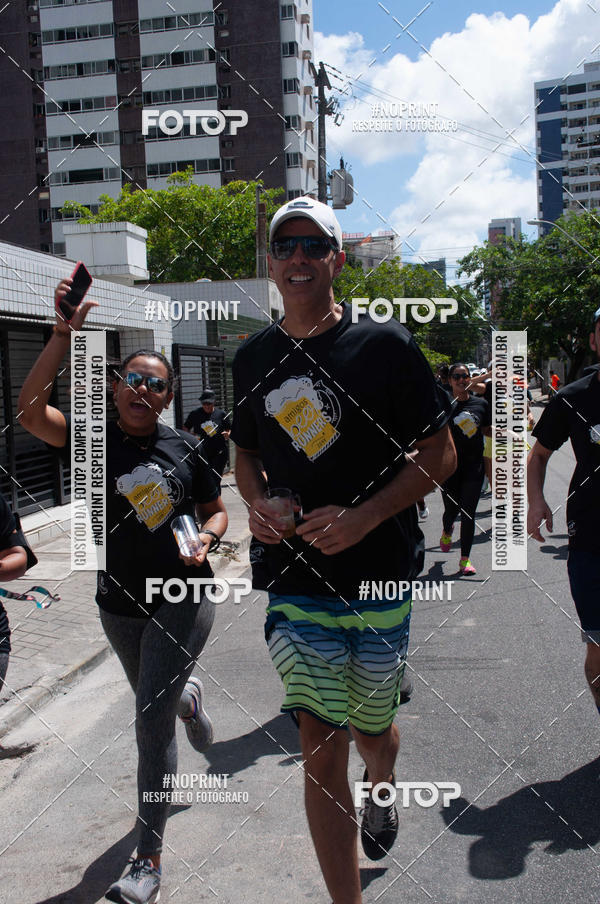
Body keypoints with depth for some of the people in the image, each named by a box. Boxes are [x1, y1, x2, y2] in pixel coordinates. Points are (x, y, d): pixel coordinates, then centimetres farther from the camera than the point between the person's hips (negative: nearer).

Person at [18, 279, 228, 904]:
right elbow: (31, 412, -27)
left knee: (152, 724, -5)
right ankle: (188, 698, 65)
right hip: (121, 605, 2)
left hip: (183, 600, -2)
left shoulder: (183, 449, -3)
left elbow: (216, 512, 9)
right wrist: (64, 333, -35)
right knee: (154, 700, 25)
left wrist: (206, 538, -14)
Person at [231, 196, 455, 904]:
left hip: (380, 577, -1)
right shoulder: (253, 358, 7)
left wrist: (364, 516, -18)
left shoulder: (385, 345, -5)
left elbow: (439, 454, -4)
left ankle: (381, 791, 54)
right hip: (294, 584, 2)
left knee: (371, 729, 18)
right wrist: (256, 504, -2)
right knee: (321, 744, -4)